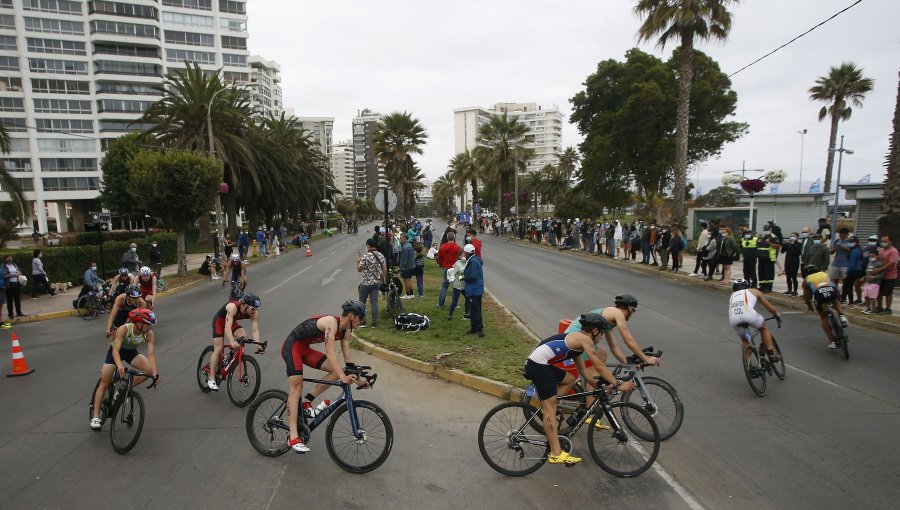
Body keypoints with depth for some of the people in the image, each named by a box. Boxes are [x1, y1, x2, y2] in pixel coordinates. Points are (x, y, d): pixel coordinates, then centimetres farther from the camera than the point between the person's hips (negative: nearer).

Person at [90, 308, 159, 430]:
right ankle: (95, 417, 6)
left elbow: (151, 354, -33)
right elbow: (115, 350, -41)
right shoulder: (124, 329, -35)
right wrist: (119, 365, -59)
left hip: (131, 352, 3)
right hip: (115, 351, -3)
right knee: (104, 384, -4)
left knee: (149, 369, -21)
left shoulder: (149, 335, -27)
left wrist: (155, 373, -45)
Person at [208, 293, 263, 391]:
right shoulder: (233, 307, -40)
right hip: (219, 320, -5)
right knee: (218, 349, -11)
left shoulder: (254, 313, -26)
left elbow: (255, 330, -28)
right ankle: (211, 379, -4)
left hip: (233, 321, 5)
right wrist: (232, 342, -60)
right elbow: (227, 327, -47)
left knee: (243, 337, -23)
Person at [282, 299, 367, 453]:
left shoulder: (346, 330, 0)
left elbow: (347, 354, -1)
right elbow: (330, 353, -35)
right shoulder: (331, 322, -27)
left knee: (337, 370, -5)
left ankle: (308, 400, 0)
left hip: (305, 349, 8)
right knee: (297, 387, -16)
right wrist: (343, 377, -42)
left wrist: (353, 375, -10)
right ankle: (293, 438, -16)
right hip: (292, 346, -8)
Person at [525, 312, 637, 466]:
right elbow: (599, 365, -7)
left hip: (537, 364, 10)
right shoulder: (584, 339, -3)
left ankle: (546, 409, 18)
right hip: (538, 366, -10)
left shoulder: (575, 341, 23)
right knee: (551, 408, -7)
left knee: (570, 379, 25)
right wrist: (618, 385, -3)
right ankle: (556, 454, -4)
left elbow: (583, 371, 28)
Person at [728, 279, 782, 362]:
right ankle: (771, 353, 27)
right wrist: (778, 315, 54)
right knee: (763, 327, 31)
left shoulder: (732, 296, 38)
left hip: (733, 319, 2)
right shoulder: (754, 291, 33)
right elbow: (770, 307, 36)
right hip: (748, 314, -2)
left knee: (744, 340, 29)